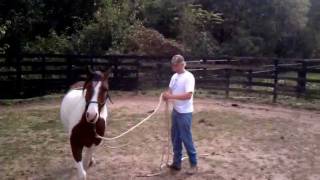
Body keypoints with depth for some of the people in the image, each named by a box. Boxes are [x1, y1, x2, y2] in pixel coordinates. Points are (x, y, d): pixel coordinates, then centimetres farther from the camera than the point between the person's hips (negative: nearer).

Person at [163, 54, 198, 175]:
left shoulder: (189, 77, -17)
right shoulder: (174, 76, 9)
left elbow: (188, 95, -25)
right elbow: (170, 89, 14)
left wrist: (171, 96, -27)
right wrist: (166, 94, -9)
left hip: (185, 113, -8)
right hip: (175, 111, 8)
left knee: (186, 139, 0)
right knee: (175, 138, 14)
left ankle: (194, 164, 14)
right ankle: (177, 163, 27)